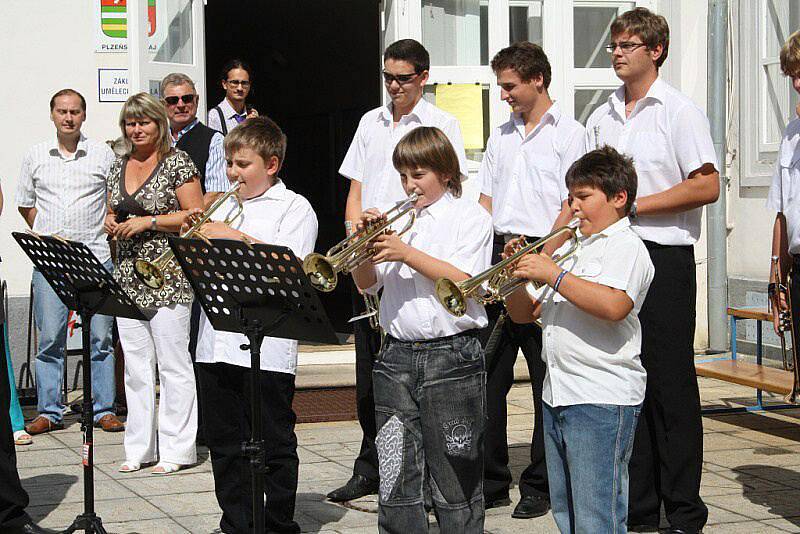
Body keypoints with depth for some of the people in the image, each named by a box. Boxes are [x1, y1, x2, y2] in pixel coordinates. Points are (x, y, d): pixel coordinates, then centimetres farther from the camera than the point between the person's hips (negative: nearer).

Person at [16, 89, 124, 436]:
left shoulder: (103, 154, 5)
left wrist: (110, 233, 3)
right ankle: (49, 411, 6)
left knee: (100, 337, 0)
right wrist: (44, 235, 11)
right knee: (50, 338, 0)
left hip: (95, 255, -1)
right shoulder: (35, 156, 10)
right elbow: (25, 204, 20)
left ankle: (104, 410, 6)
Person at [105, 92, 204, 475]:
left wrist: (148, 221, -15)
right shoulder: (119, 166, 16)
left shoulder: (178, 162, -4)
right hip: (128, 275, 7)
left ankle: (175, 448, 3)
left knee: (173, 364, -4)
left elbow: (195, 216, -9)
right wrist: (112, 223, 3)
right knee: (135, 364, 8)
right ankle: (139, 448, 15)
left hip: (168, 276, -6)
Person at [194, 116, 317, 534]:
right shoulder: (225, 206, 19)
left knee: (275, 446, 3)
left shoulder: (294, 208, 1)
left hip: (266, 347, -6)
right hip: (216, 344, 6)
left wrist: (234, 236, -15)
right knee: (225, 447, 10)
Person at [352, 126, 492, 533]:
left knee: (454, 480, 2)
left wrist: (407, 253, -18)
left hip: (451, 357, -4)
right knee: (396, 481, 4)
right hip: (397, 358, 4)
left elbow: (463, 281, -13)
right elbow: (366, 283, 11)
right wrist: (366, 242, -6)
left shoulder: (470, 216, 1)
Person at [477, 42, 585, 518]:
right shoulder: (502, 136, 18)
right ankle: (491, 480, 14)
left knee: (547, 378, -1)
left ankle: (541, 486, 6)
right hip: (498, 257, 6)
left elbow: (570, 206, -8)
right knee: (488, 374, 5)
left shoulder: (568, 133, -1)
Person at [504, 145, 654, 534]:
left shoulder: (626, 247, -5)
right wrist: (518, 275, 1)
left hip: (603, 399, -9)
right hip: (556, 395, 9)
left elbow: (614, 306, -26)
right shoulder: (570, 250, 22)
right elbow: (523, 313, 21)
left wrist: (554, 275, -21)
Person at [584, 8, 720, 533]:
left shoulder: (679, 111, -3)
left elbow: (707, 186, -12)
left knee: (671, 385, -3)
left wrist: (634, 206, -14)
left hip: (664, 258, -6)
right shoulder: (601, 118, 15)